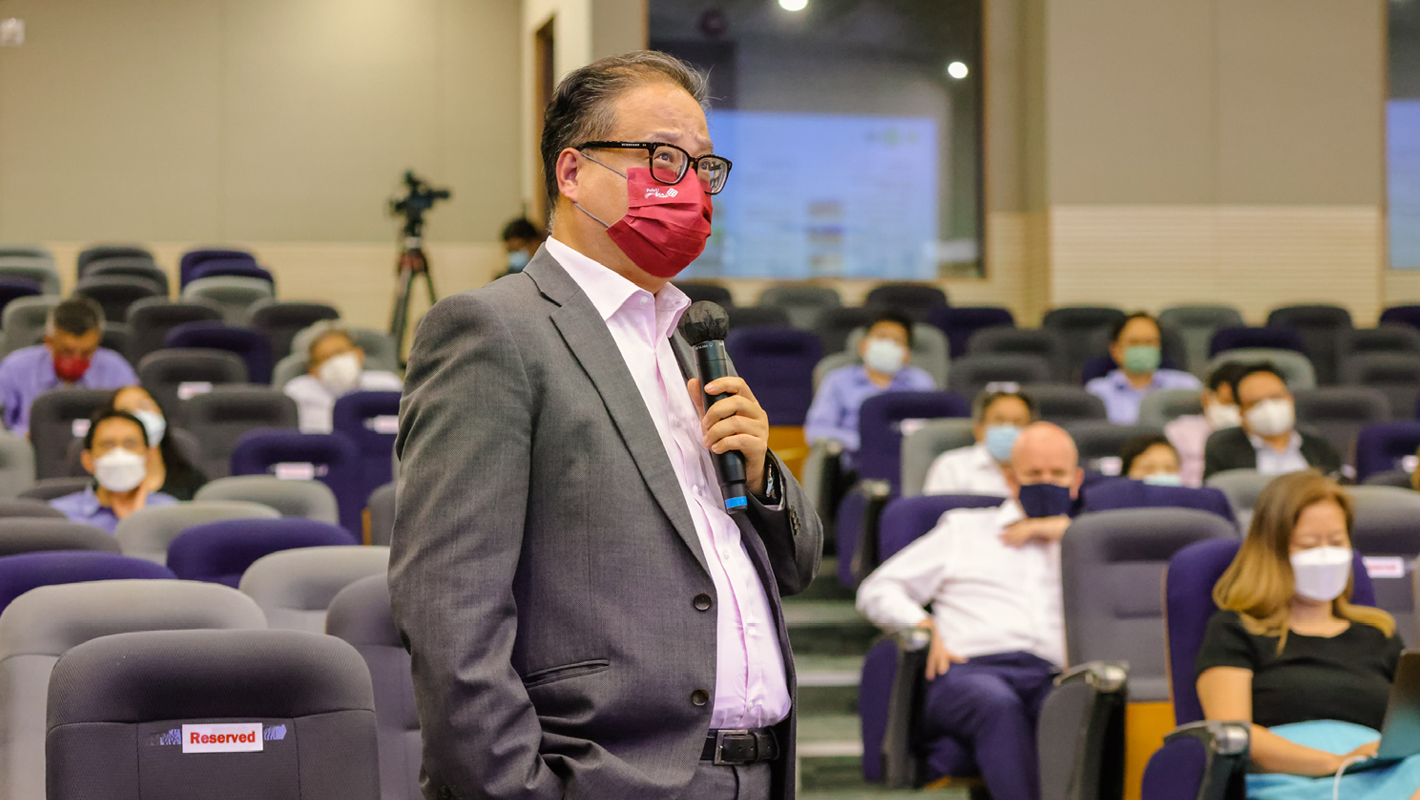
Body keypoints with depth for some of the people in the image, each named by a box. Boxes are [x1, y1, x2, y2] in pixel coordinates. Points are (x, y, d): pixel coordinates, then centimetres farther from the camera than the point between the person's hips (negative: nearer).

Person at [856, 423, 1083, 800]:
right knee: (999, 705, -40)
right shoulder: (964, 529, 31)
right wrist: (923, 628, 4)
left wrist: (1064, 531, 13)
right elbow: (877, 591, 25)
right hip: (969, 672, 0)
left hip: (1055, 679, 1)